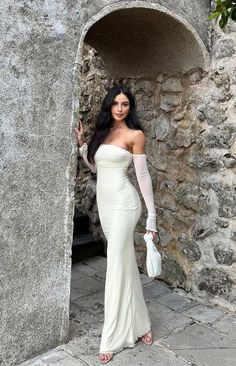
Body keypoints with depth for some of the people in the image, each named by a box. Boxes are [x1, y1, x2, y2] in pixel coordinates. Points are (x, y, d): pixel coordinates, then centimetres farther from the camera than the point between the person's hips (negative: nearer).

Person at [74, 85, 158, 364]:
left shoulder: (135, 134, -5)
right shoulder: (103, 131, 14)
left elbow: (143, 175, -7)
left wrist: (152, 215, -8)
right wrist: (81, 143, 9)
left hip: (123, 202, -7)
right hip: (104, 202, 7)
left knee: (117, 265, -5)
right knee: (125, 262, 13)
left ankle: (113, 338, 5)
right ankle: (138, 324, 28)